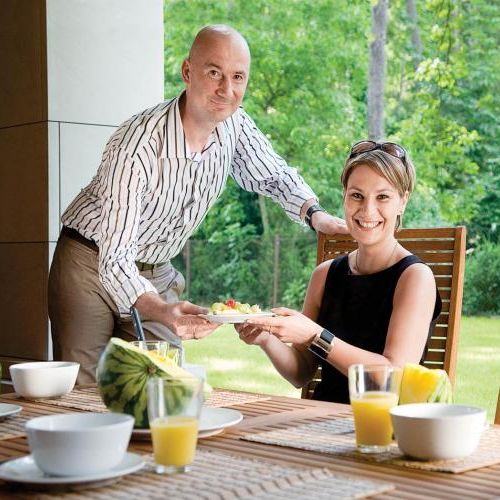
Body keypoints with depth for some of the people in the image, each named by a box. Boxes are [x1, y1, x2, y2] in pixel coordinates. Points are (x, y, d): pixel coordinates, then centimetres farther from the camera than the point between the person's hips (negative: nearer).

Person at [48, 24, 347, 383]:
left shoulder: (235, 125, -12)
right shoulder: (137, 146, -31)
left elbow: (273, 175, 7)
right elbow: (115, 260, -34)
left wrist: (316, 214, -15)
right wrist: (161, 311, -53)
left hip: (155, 273, 5)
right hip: (92, 266, -5)